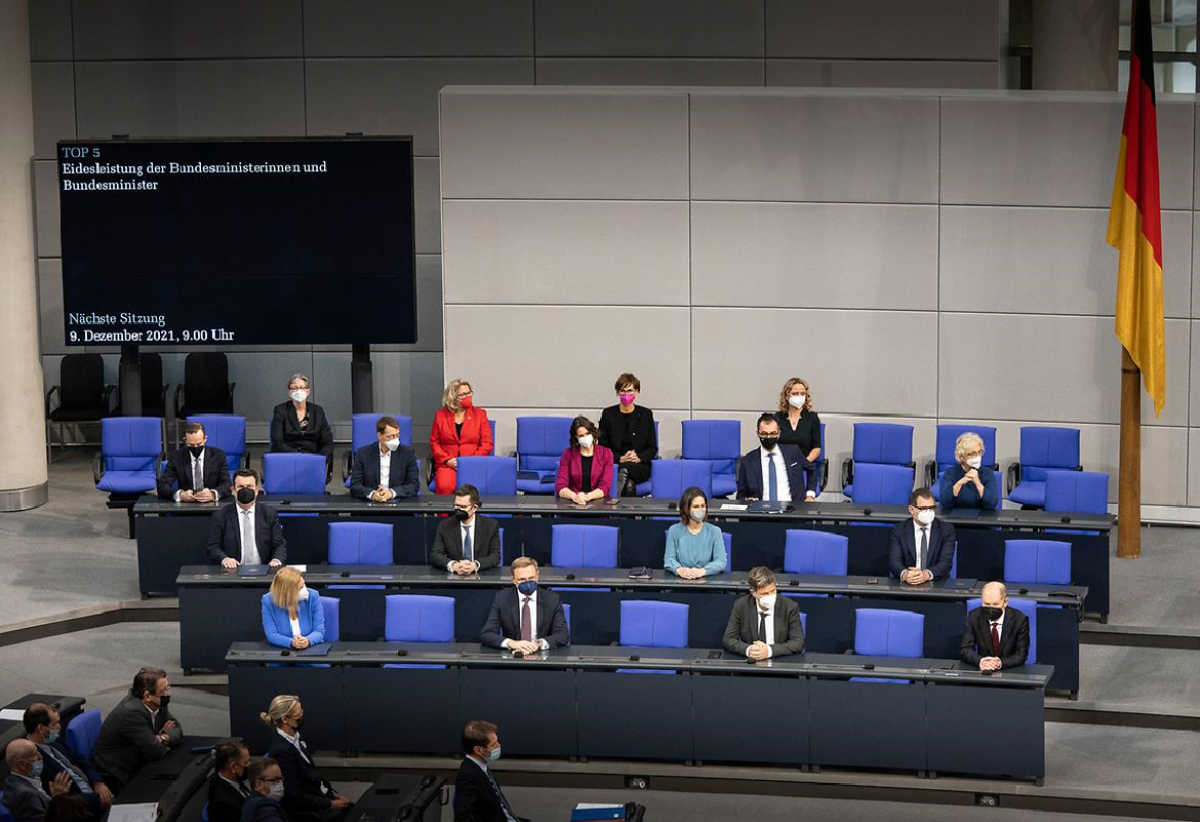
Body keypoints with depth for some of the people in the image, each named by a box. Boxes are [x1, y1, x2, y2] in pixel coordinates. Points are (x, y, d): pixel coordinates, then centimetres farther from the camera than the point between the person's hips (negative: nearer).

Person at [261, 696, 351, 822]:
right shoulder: (281, 751, -21)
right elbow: (295, 796, -19)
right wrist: (331, 804, -15)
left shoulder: (295, 740, 5)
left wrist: (333, 793, 4)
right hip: (307, 812, -8)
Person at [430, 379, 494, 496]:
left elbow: (487, 443, 6)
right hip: (447, 464, 1)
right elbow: (434, 442, 11)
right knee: (444, 486, -32)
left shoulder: (480, 414, 11)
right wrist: (447, 460, -5)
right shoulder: (441, 415, 12)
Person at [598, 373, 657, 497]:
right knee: (629, 484, -35)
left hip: (640, 466, 0)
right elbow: (602, 446, 6)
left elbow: (653, 448, 10)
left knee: (625, 469, -36)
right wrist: (620, 458, -12)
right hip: (614, 464, 0)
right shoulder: (608, 414, 8)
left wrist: (639, 458, -11)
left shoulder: (645, 414, 9)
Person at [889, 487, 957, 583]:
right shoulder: (899, 530, 5)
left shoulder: (946, 529, 3)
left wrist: (927, 574, -29)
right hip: (907, 586, 1)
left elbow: (945, 562, -8)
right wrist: (904, 574, -30)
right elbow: (894, 561, -7)